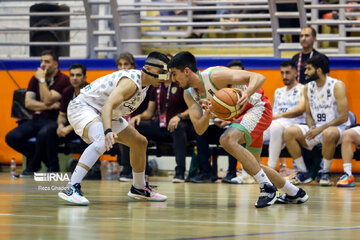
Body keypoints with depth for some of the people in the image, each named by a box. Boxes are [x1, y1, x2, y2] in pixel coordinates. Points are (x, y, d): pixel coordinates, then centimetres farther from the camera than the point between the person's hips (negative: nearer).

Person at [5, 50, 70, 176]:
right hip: (37, 119, 5)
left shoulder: (63, 80, -5)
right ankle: (42, 158, -1)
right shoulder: (35, 79, 12)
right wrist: (50, 106, -12)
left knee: (43, 134, -39)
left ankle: (32, 166, -12)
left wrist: (42, 80, -12)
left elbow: (47, 100, -17)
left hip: (54, 120, -5)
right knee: (11, 137, -19)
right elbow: (28, 103, -1)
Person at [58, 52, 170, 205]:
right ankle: (71, 188, -44)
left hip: (102, 113, 10)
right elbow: (108, 106, -45)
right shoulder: (131, 82, -30)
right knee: (103, 141, -38)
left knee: (140, 142, 14)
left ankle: (139, 188, 33)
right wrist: (108, 131, -59)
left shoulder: (143, 83, 0)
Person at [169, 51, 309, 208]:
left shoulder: (215, 76, -27)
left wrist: (247, 93, -52)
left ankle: (267, 188, -26)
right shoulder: (189, 95, -3)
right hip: (240, 116, 10)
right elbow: (199, 130, -9)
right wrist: (207, 115, -31)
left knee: (227, 140, -31)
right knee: (251, 166, 18)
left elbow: (258, 77, -32)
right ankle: (295, 193, 37)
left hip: (257, 107, -10)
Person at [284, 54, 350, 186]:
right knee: (289, 133, -17)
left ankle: (326, 173, -21)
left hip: (338, 127, -6)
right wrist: (311, 127, -10)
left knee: (328, 134, -42)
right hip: (316, 128, 6)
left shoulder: (337, 86, -12)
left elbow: (343, 117, -17)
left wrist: (320, 129, -23)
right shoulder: (308, 88, 7)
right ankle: (304, 173, -10)